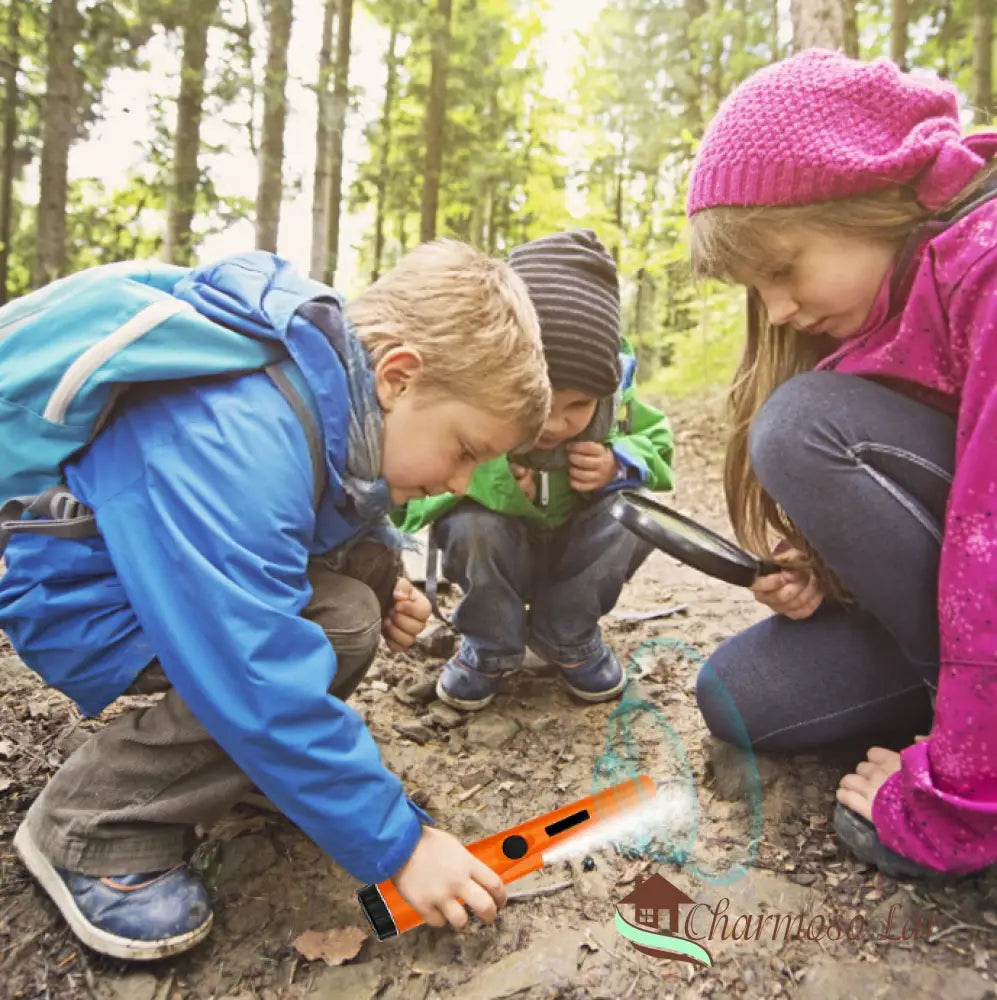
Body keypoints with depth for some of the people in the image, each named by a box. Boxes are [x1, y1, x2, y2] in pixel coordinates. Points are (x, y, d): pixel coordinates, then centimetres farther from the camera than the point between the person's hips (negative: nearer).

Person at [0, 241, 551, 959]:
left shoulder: (338, 380, -7)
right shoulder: (234, 447, -37)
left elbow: (342, 510, 13)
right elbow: (265, 682, -37)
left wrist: (382, 583, -8)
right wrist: (398, 842, -27)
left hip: (178, 552, 9)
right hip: (79, 595, -8)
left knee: (370, 552, -4)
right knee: (335, 628, -26)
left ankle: (252, 755, 10)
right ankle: (88, 828, -8)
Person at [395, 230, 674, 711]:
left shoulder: (611, 395, -22)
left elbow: (657, 444, -3)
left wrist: (619, 465, -26)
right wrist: (477, 477, -42)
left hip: (574, 545, 3)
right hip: (494, 547, -2)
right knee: (477, 524, -34)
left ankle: (566, 638, -2)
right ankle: (489, 648, -6)